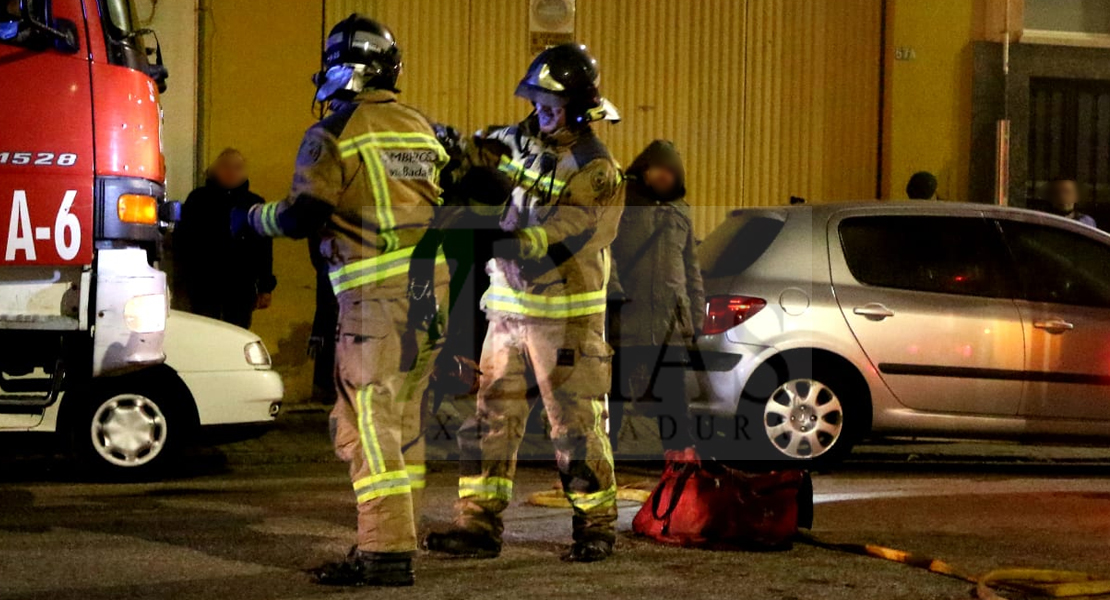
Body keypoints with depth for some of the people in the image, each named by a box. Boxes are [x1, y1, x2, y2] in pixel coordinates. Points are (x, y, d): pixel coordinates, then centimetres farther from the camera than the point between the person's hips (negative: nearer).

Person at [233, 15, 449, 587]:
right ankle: (399, 534, 22)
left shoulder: (334, 133, -6)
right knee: (403, 419, 16)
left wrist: (252, 217, 7)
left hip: (380, 292, -8)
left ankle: (385, 552, -10)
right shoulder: (420, 127, 16)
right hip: (433, 283, 8)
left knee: (367, 422, -6)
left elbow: (303, 216, -11)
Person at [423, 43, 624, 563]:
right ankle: (478, 526, 9)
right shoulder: (522, 142, 8)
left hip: (566, 316, -6)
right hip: (509, 310, 6)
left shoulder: (596, 173, -13)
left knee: (576, 427, -1)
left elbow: (555, 240, -23)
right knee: (491, 420, 5)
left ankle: (596, 527, 11)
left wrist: (495, 241, -36)